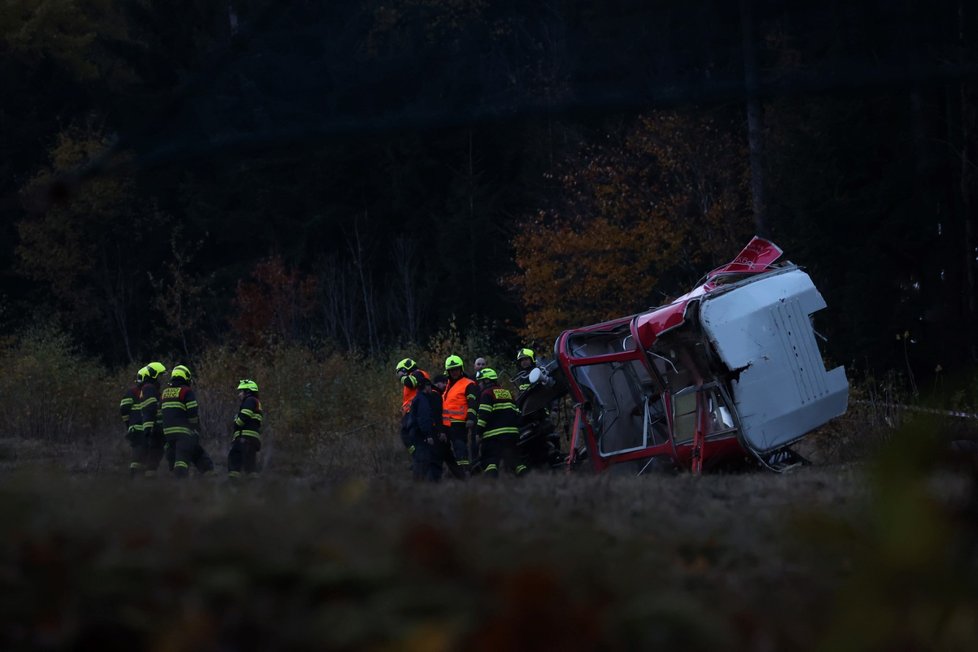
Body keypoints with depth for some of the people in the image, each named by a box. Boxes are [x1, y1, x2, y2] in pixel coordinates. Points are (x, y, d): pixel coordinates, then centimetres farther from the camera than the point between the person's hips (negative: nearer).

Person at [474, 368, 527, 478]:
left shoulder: (487, 393, -1)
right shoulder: (508, 393, 22)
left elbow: (484, 414, -11)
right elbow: (517, 412, 21)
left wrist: (478, 432, -10)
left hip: (493, 435, -7)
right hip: (512, 432, 7)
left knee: (490, 461, -10)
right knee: (515, 460, 11)